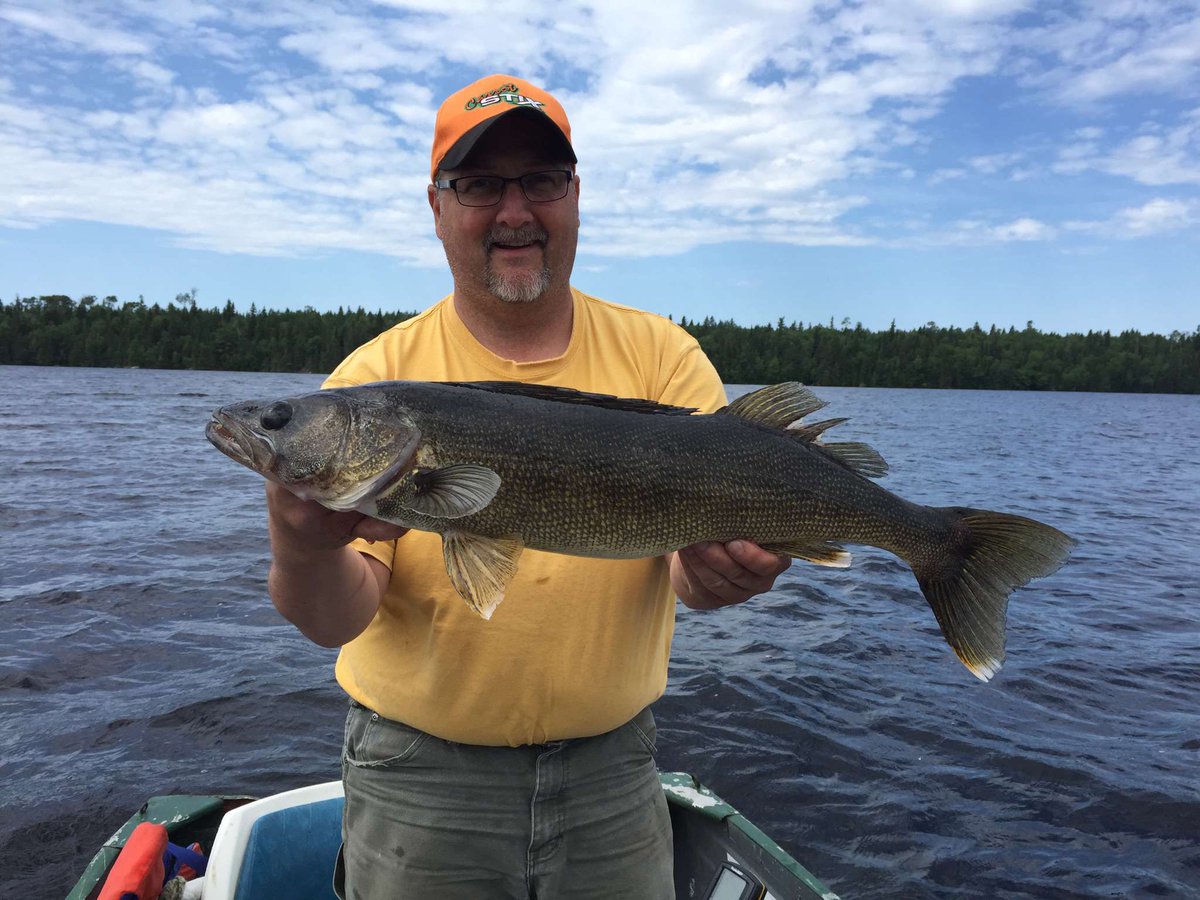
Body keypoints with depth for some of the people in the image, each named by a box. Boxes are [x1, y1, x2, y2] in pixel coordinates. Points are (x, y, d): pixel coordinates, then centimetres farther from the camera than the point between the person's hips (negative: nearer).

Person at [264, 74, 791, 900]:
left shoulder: (661, 355, -5)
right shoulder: (376, 378, -8)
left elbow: (698, 558, -12)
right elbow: (339, 616, -13)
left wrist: (723, 569, -34)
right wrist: (308, 557, -34)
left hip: (612, 764, 2)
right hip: (420, 776, -1)